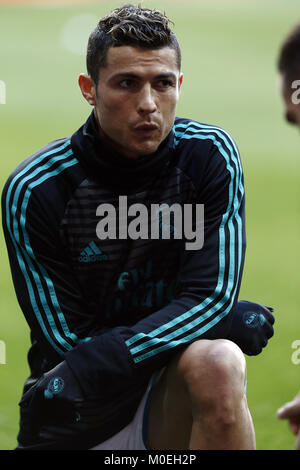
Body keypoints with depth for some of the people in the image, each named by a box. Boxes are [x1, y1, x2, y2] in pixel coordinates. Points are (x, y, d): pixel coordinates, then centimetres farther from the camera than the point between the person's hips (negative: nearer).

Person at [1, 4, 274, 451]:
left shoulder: (210, 156, -6)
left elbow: (211, 296, -9)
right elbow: (65, 340, -11)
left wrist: (112, 357, -26)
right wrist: (225, 323, -15)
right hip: (77, 422, 2)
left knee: (217, 362, -30)